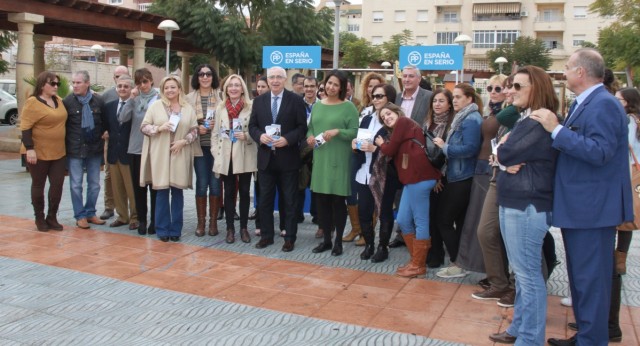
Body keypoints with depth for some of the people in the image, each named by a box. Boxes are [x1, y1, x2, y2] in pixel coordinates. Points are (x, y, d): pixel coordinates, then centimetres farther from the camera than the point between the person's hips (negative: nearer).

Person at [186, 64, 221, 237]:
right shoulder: (189, 98, 4)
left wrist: (217, 124, -14)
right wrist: (196, 128, -12)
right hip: (199, 146, 0)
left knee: (215, 184, 3)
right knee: (201, 184, 3)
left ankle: (213, 221, 15)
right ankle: (201, 221, 15)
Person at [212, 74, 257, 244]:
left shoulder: (251, 107, -3)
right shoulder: (220, 108, 8)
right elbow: (215, 133, 9)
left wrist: (246, 136, -19)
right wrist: (216, 155, 1)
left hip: (245, 157, -2)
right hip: (226, 157, 2)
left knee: (244, 192, 6)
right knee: (229, 193, 8)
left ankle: (244, 228, 17)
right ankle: (230, 228, 17)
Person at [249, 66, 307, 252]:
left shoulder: (296, 100, -2)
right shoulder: (259, 100, 8)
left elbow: (302, 127, -5)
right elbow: (252, 126, 8)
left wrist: (287, 139, -20)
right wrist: (260, 136, -13)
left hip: (288, 157, -3)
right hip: (265, 157, 3)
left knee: (289, 200, 5)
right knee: (265, 199, 9)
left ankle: (290, 238, 15)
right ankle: (266, 235, 21)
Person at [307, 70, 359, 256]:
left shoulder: (348, 107, -4)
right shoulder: (317, 105, 12)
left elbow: (355, 132, -8)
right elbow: (310, 127, 17)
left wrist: (337, 132, -22)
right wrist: (310, 137, -4)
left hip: (338, 160, -5)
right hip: (320, 159, 5)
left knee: (338, 200, 2)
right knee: (321, 200, 9)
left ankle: (338, 241, 15)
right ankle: (326, 239, 21)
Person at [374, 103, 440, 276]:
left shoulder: (403, 122, 2)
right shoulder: (404, 127, 29)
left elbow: (390, 150, -1)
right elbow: (395, 153, 17)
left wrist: (381, 143, 16)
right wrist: (378, 148, 11)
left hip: (419, 177, -10)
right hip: (413, 178, 10)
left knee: (420, 221, -3)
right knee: (403, 221, 11)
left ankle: (419, 265, 4)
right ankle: (415, 260, 21)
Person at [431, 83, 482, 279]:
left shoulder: (471, 119, -14)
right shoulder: (463, 118, 17)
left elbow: (470, 148, -24)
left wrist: (445, 147, -16)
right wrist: (444, 146, 3)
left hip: (462, 179, -10)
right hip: (458, 177, 10)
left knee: (443, 220, -5)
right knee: (460, 222, 14)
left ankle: (457, 265, 2)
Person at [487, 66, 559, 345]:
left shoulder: (540, 124, -15)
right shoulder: (526, 120, 17)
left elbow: (504, 154, -19)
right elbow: (503, 155, 16)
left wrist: (505, 146, 2)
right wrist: (508, 161, -6)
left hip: (527, 207, -10)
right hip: (513, 203, 10)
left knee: (528, 273, -4)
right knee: (521, 271, 16)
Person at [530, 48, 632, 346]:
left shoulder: (604, 104, -17)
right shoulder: (584, 103, 14)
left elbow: (599, 152, -27)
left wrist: (556, 129, -24)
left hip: (593, 208, -11)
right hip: (579, 206, 11)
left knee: (591, 278, -2)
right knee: (580, 275, 19)